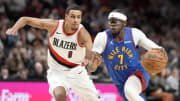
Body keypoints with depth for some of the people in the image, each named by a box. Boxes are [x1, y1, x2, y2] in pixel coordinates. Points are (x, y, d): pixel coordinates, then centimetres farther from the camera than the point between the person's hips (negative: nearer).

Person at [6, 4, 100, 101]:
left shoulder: (82, 33, -26)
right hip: (57, 72, -1)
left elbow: (90, 46, -50)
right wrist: (14, 28, -32)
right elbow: (25, 19, -12)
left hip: (77, 72, 1)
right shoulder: (54, 26, -20)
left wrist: (87, 58, -73)